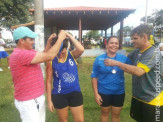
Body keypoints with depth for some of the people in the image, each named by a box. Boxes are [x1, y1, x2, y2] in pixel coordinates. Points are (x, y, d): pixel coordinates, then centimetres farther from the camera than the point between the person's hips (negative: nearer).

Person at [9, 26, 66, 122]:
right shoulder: (20, 54, -25)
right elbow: (49, 56, -28)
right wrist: (60, 38, -17)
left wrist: (49, 42, 6)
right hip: (28, 102, -9)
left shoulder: (28, 52, 6)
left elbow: (43, 55, 19)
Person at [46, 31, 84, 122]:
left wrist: (68, 35, -21)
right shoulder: (51, 61, -9)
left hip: (75, 93, 1)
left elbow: (81, 49, -28)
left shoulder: (72, 55, -5)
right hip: (59, 95, -1)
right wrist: (49, 100, -4)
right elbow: (49, 82, -5)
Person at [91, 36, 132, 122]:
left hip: (119, 92, 1)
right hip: (104, 92, -1)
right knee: (104, 113, 20)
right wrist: (96, 93, -9)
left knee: (116, 114, 20)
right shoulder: (99, 59, -9)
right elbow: (94, 77, -6)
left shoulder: (124, 58, -5)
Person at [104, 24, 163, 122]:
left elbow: (138, 71, -33)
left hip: (152, 99, -7)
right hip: (137, 96, 7)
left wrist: (116, 63, -29)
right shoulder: (137, 52, 3)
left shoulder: (154, 52, -21)